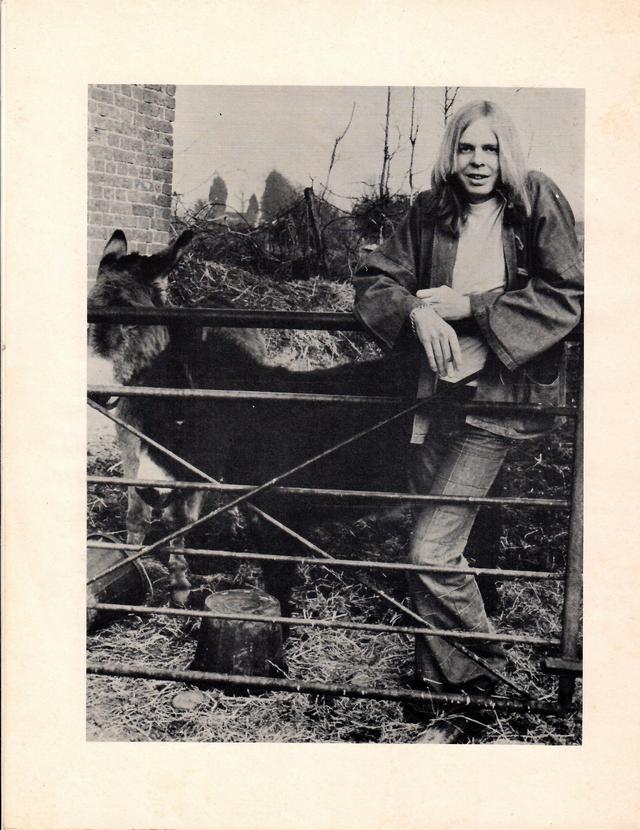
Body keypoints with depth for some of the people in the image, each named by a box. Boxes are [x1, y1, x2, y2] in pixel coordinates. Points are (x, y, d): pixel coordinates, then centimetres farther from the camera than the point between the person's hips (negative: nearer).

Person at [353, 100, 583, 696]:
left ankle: (477, 660, 18)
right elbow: (374, 280, 6)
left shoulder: (538, 204, -4)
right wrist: (418, 312, -16)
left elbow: (568, 296, -10)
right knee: (437, 546, 12)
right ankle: (438, 674, 31)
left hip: (495, 397, -5)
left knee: (430, 550, -8)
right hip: (436, 390, 5)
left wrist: (470, 306, -15)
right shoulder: (430, 213, 7)